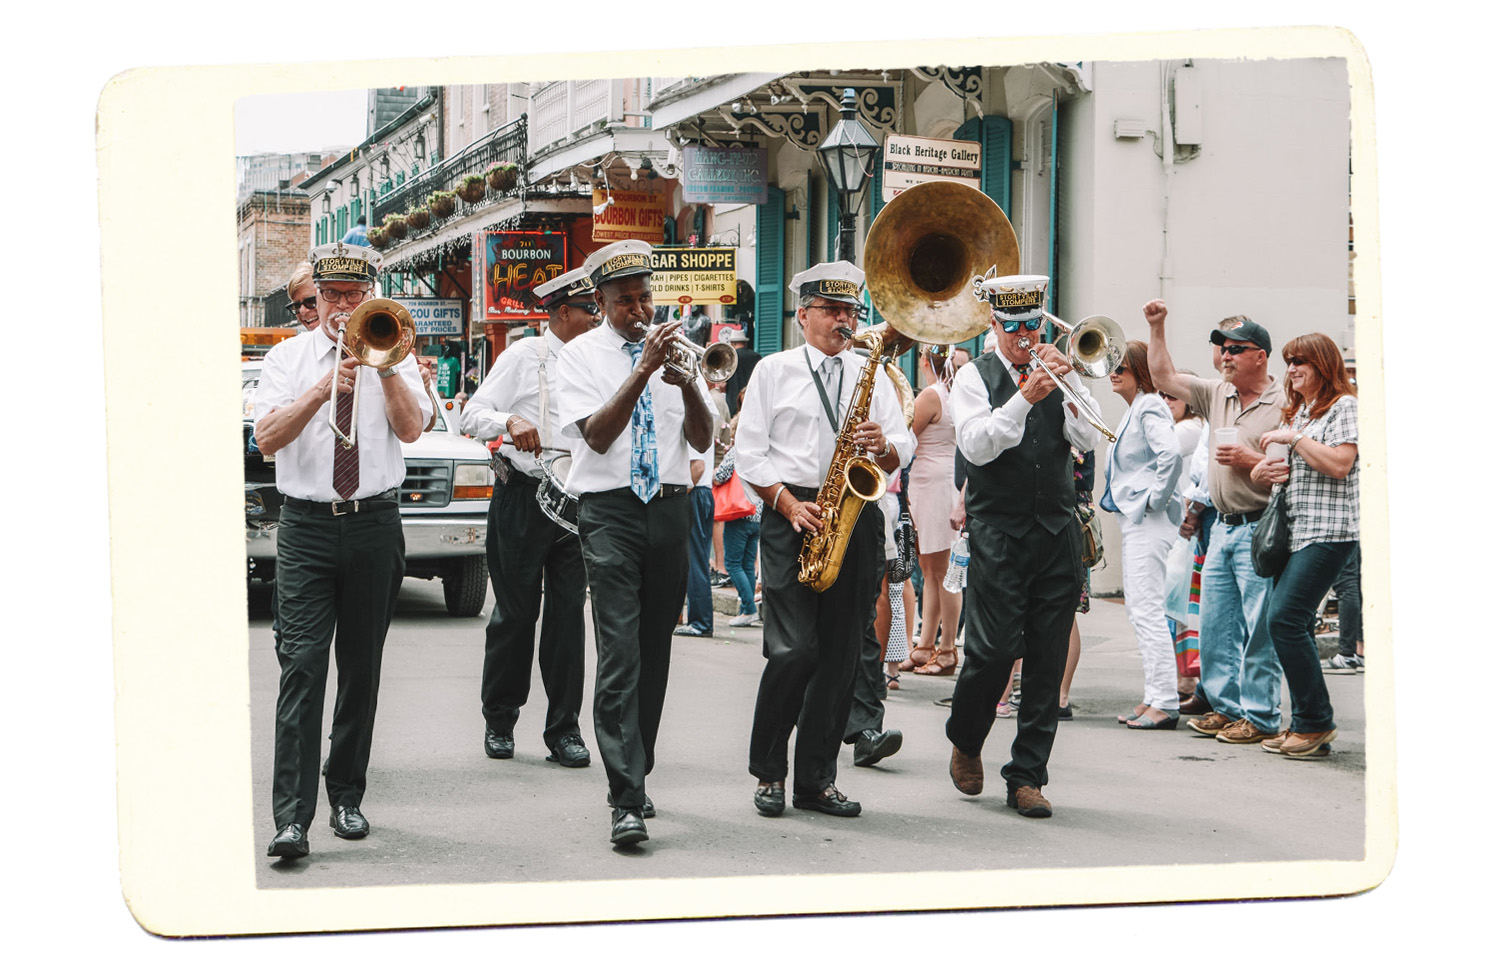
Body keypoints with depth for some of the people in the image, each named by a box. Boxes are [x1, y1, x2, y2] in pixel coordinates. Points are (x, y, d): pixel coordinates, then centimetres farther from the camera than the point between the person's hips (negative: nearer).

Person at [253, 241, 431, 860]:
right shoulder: (288, 357, 7)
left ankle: (346, 797, 20)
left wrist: (382, 364, -14)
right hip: (306, 527, -2)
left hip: (374, 525, 2)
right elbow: (267, 437, -7)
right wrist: (323, 389, -20)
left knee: (362, 668, 7)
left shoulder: (393, 357, 9)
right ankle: (292, 816, -15)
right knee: (302, 664, -11)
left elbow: (411, 427, -7)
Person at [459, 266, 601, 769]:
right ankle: (499, 722, 16)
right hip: (523, 496, -4)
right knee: (515, 613, 3)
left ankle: (564, 729, 5)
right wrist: (509, 421, -25)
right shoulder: (523, 356, 1)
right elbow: (471, 416, -6)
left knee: (569, 614, 0)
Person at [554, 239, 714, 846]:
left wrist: (687, 384, -15)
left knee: (655, 652, 9)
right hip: (609, 511, -4)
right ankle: (627, 801, -18)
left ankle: (635, 776, 22)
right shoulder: (581, 355, 3)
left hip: (669, 508, 4)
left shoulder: (672, 347, 12)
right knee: (620, 653, -13)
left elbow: (702, 441, 4)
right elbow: (598, 436, -12)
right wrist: (643, 372, -20)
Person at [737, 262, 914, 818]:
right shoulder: (774, 371, 8)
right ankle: (768, 772, 4)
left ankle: (816, 780, 10)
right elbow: (749, 452, 3)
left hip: (857, 516, 3)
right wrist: (788, 502, -10)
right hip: (791, 516, -3)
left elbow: (903, 451, 12)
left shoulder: (873, 375, 17)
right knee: (794, 649, -12)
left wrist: (883, 447, -11)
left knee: (841, 653, 1)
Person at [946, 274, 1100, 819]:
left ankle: (1027, 777, 7)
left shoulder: (1057, 372, 12)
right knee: (994, 650, -10)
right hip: (998, 534, -3)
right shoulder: (975, 377, 3)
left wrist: (1067, 382, -11)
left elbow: (1087, 440, 1)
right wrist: (1025, 399, -20)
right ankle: (965, 742, 18)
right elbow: (976, 446, -12)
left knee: (1047, 661, 1)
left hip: (1057, 534, 3)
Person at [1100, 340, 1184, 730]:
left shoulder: (1150, 409, -13)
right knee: (1137, 609, 13)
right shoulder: (1133, 410, 18)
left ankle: (1165, 703, -11)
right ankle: (1155, 696, 17)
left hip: (1149, 520, -11)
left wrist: (1156, 498, -20)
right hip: (1134, 519, 11)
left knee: (1147, 609, -11)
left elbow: (1171, 454, -28)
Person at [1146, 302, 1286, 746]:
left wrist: (1251, 460, -17)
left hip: (1260, 530, -8)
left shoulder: (1282, 405, -8)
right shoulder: (1217, 395, 13)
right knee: (1214, 625, 10)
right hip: (1223, 527, 8)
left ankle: (1261, 715, -1)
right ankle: (1226, 706, 19)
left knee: (1259, 628, -5)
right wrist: (1157, 329, 10)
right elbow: (1164, 377, 17)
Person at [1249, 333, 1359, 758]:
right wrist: (1263, 471, 2)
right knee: (1291, 624, 5)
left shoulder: (1343, 406, -4)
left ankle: (1315, 721, -10)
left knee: (1285, 618, -17)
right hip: (1294, 530, 9)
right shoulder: (1296, 411, 22)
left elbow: (1339, 464, -17)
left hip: (1328, 530, -9)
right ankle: (1305, 725, 9)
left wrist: (1293, 438, -12)